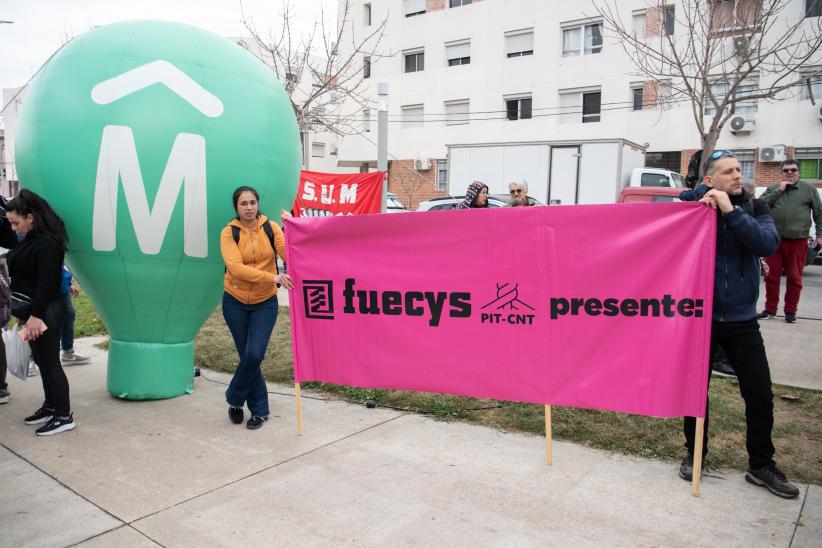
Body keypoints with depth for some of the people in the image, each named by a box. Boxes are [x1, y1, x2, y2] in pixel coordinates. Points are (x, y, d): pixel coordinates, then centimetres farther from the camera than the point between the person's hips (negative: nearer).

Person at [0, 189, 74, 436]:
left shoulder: (47, 242, -19)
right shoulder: (30, 240, 11)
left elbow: (47, 283, -21)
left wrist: (36, 315, -21)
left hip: (45, 312, -10)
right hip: (34, 311, 10)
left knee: (50, 364, -4)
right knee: (41, 362, 17)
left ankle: (64, 416, 4)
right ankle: (50, 407, 29)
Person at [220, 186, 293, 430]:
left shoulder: (271, 228, -4)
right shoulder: (229, 232, -9)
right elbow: (236, 267, -23)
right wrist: (273, 277, -35)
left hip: (265, 302, 1)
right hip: (235, 302, 0)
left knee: (254, 355, -10)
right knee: (248, 355, 6)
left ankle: (235, 399, 18)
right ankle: (259, 410, 25)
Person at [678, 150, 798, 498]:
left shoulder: (754, 209, 1)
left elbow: (769, 244, -17)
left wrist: (731, 211, -22)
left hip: (742, 321, 1)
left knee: (760, 394, 3)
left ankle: (761, 465, 22)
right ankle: (694, 453, 29)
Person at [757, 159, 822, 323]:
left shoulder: (808, 189, 7)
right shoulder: (773, 189, 11)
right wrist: (779, 190, -8)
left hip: (798, 241, -1)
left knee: (794, 277, 4)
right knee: (771, 276, 4)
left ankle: (790, 311, 14)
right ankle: (770, 309, 14)